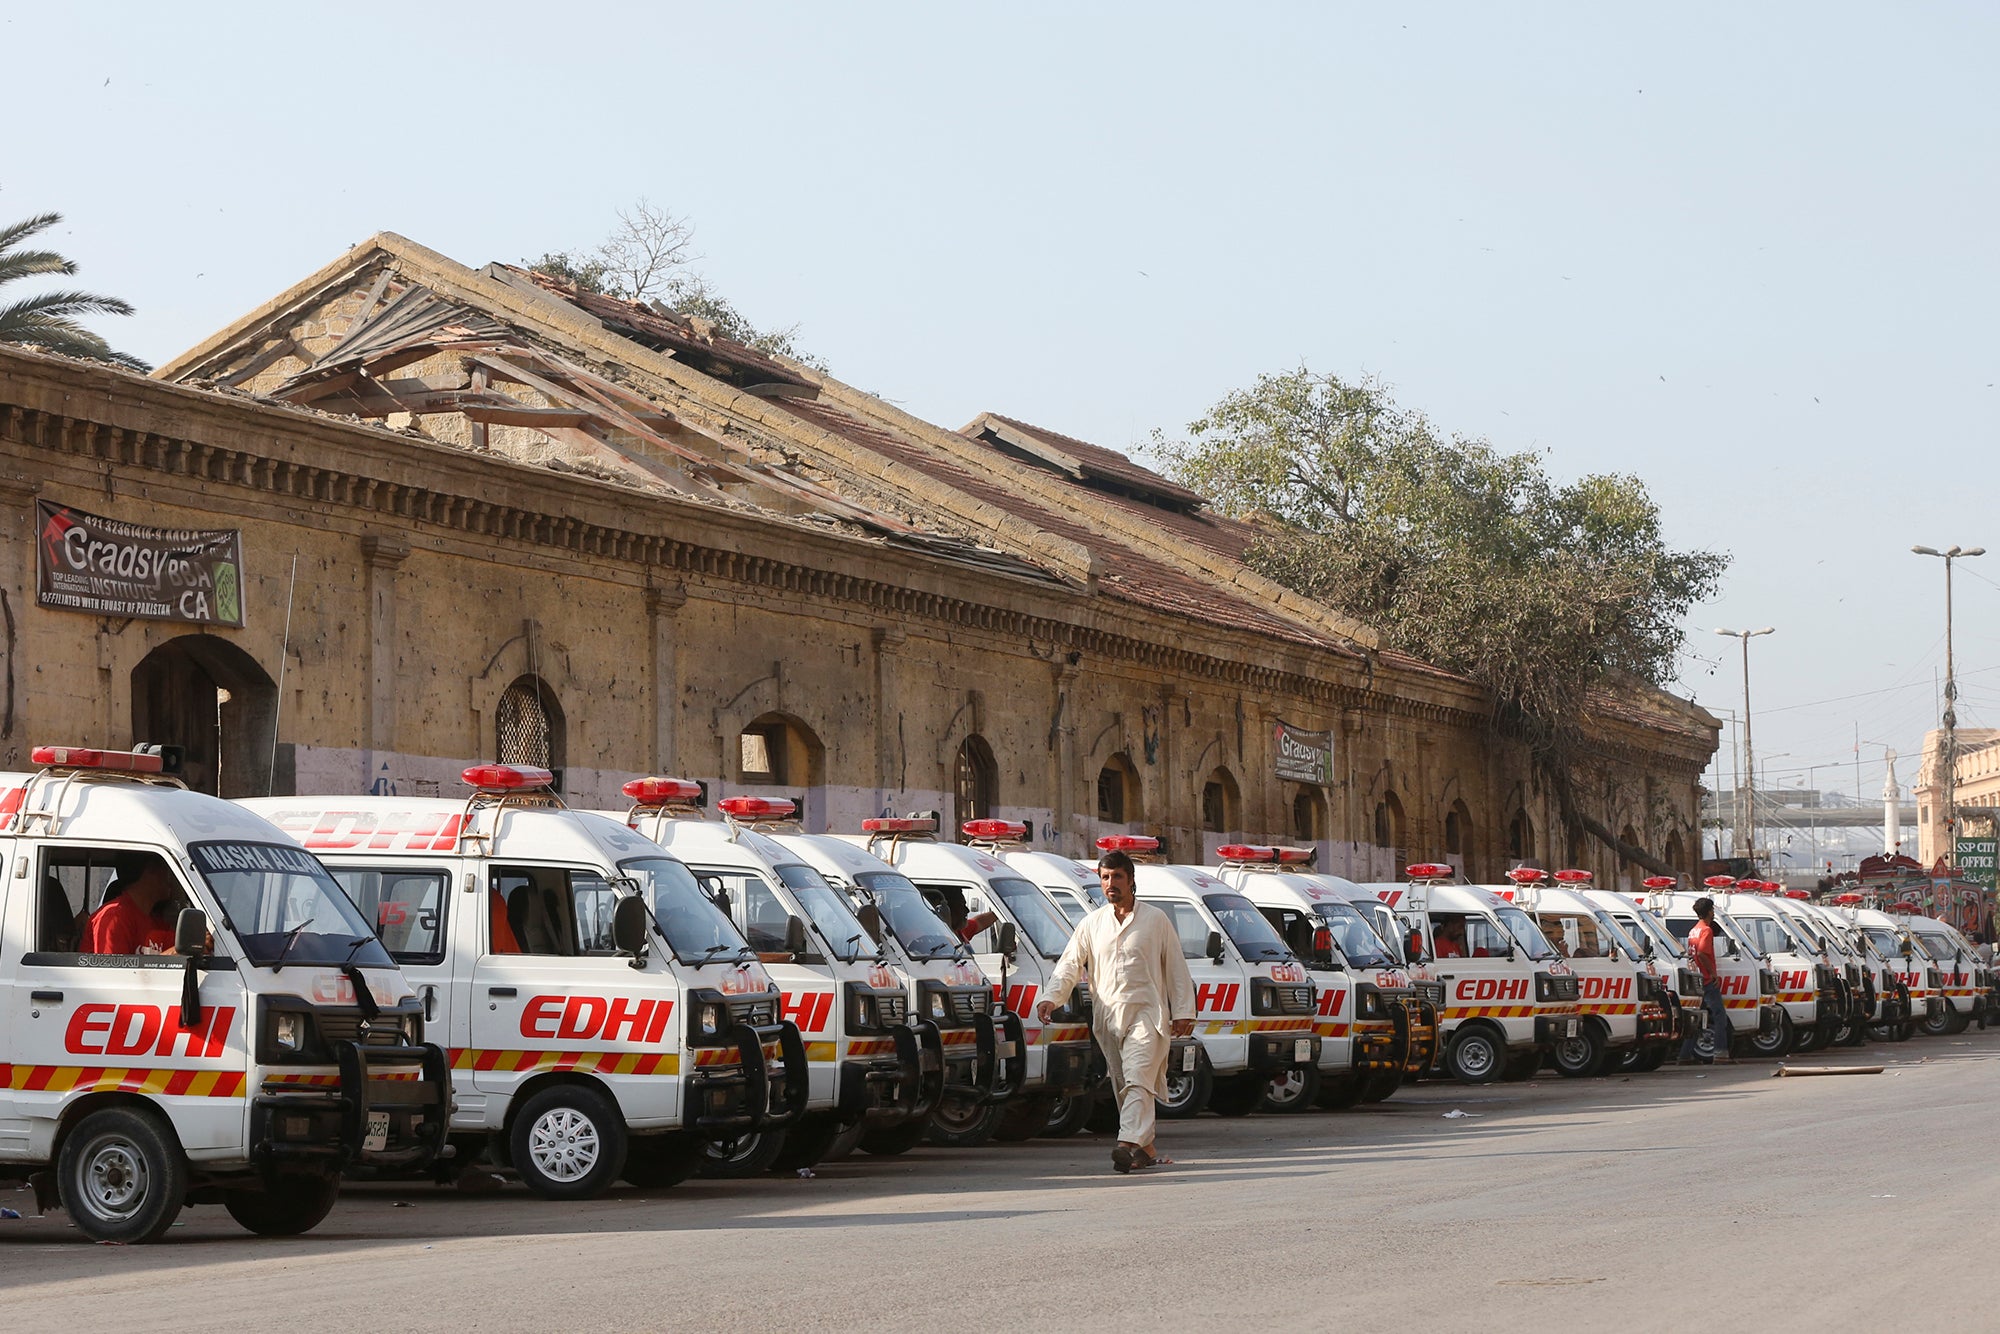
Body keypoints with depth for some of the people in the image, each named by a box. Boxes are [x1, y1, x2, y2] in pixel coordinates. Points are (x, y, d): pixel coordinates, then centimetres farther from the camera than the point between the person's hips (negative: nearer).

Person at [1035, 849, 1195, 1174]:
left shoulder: (1156, 920, 5)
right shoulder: (1092, 924, 12)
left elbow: (1176, 968, 7)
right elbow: (1069, 965, 8)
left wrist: (1184, 1012, 1)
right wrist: (1051, 997, -9)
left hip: (1147, 1015, -4)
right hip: (1108, 1017, 4)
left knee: (1137, 1079, -18)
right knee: (1122, 1085, 6)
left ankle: (1130, 1144, -30)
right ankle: (1146, 1149, 14)